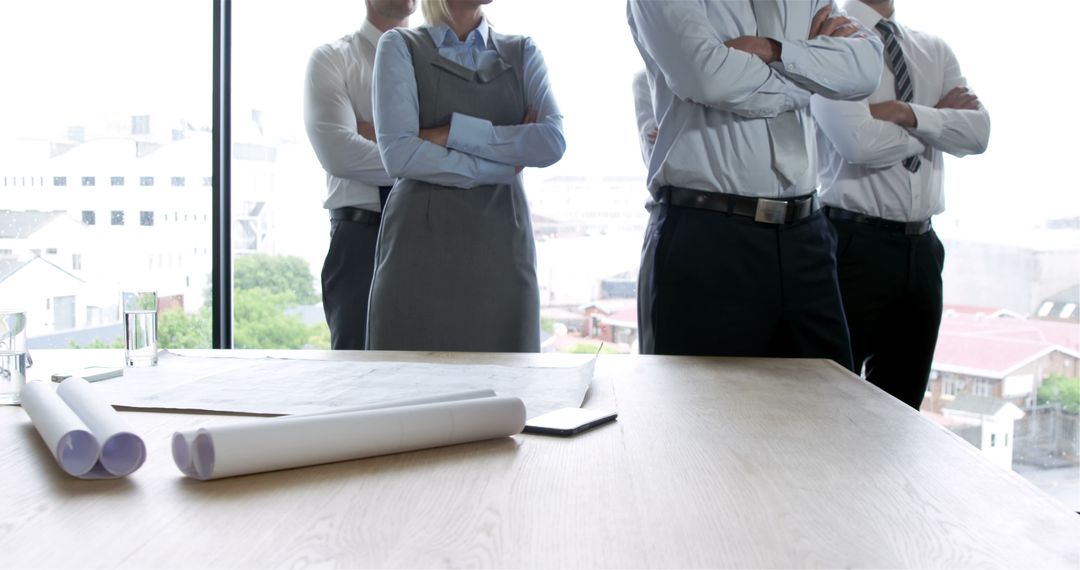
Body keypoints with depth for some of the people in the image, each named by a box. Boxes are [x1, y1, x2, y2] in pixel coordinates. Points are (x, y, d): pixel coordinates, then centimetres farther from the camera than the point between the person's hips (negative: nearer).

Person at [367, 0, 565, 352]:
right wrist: (505, 165, -5)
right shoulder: (400, 47, 6)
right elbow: (399, 154, -9)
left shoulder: (522, 53, 14)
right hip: (421, 244, -2)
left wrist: (451, 134, -9)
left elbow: (553, 142, -4)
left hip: (502, 246, 2)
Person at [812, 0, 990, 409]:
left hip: (922, 246, 6)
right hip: (854, 241, -6)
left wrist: (907, 113, -16)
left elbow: (977, 133, 0)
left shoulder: (934, 51, 14)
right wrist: (938, 120, -2)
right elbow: (859, 141, -17)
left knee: (902, 404, 12)